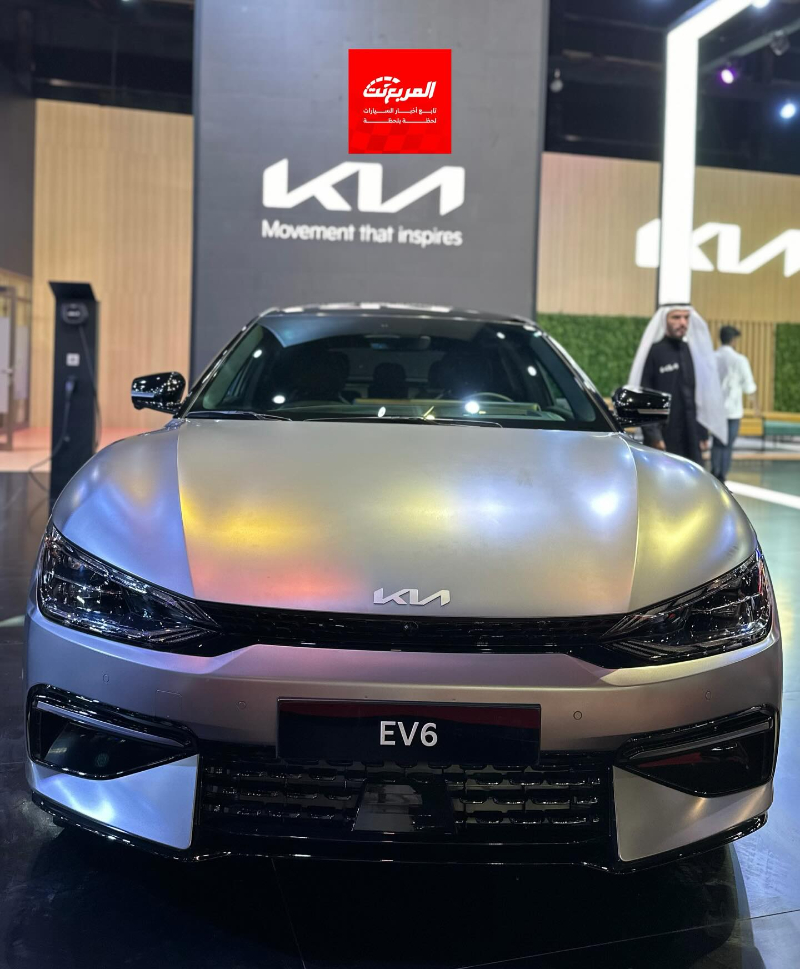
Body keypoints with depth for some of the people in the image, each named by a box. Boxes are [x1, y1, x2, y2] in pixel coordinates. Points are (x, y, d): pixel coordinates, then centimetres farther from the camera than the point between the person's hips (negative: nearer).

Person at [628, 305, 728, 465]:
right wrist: (653, 436, -16)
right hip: (663, 442, -5)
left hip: (691, 442, 6)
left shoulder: (692, 350, 11)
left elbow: (700, 396, 17)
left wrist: (703, 434, 14)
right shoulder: (653, 351, -7)